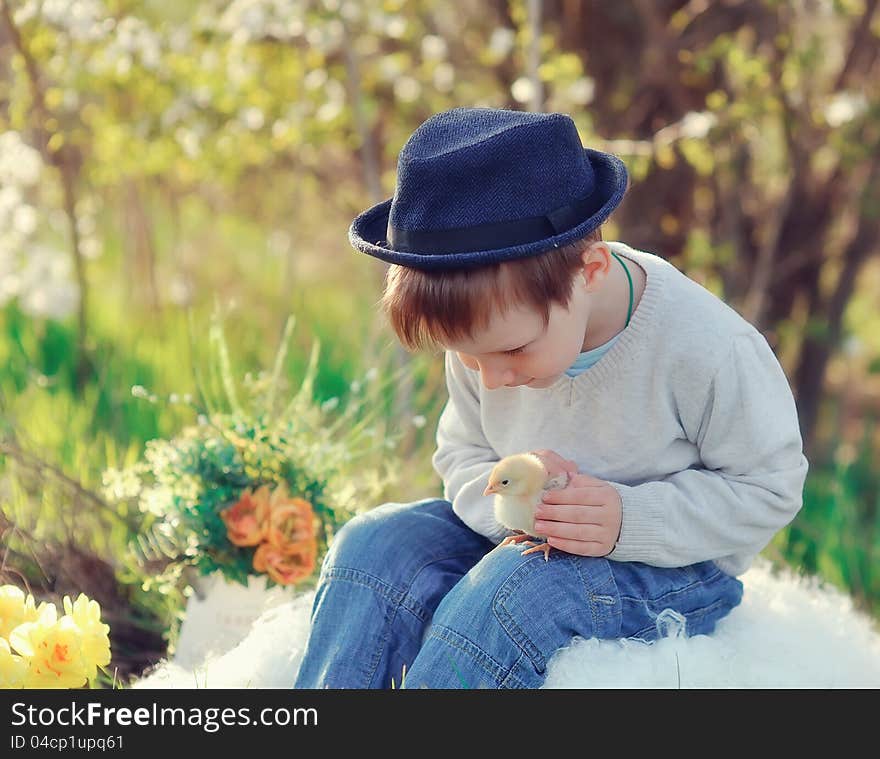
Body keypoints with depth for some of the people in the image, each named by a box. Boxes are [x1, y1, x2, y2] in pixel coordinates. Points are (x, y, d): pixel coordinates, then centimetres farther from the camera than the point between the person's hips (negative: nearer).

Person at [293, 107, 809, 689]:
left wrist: (630, 519, -27)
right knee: (374, 542, -18)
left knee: (518, 584, -35)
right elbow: (463, 451, 6)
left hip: (673, 570, -5)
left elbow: (770, 486, -13)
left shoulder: (705, 347, -24)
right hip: (520, 543, 6)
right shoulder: (491, 325, -8)